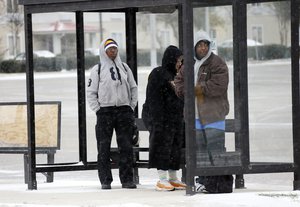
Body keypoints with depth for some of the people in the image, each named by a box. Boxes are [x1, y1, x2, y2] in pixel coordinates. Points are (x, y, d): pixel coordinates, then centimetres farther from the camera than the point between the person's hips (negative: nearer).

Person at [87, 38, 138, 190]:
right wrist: (97, 110, -6)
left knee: (126, 147, -1)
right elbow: (91, 92, 2)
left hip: (124, 110, 2)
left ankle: (127, 179, 4)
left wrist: (131, 107, 7)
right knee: (104, 147, -1)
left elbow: (133, 88, 17)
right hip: (105, 111, -2)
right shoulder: (97, 69, 2)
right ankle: (105, 180, 4)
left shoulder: (124, 67, 12)